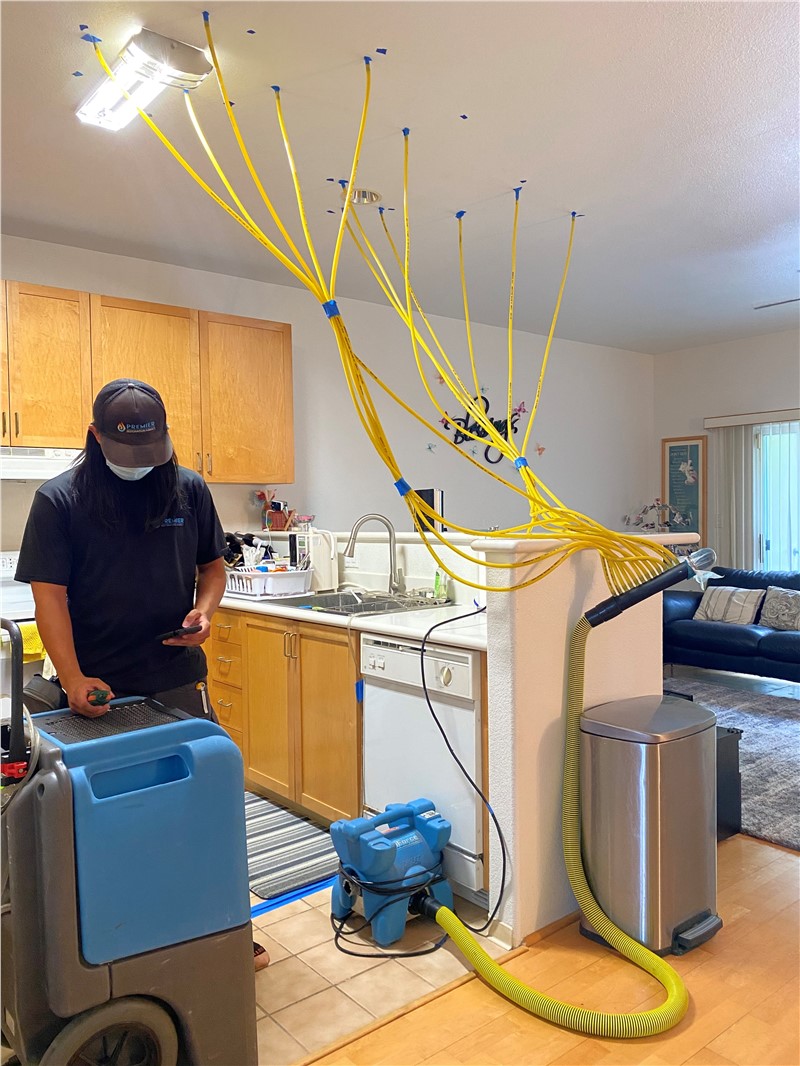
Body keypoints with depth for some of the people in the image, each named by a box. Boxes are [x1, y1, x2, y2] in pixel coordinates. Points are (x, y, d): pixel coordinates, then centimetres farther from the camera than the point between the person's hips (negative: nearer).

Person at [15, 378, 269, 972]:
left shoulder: (189, 490, 4)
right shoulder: (58, 500, -5)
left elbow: (213, 565, 12)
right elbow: (50, 594, -9)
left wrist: (205, 609, -9)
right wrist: (73, 678, -19)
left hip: (178, 678, 3)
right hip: (98, 689, -2)